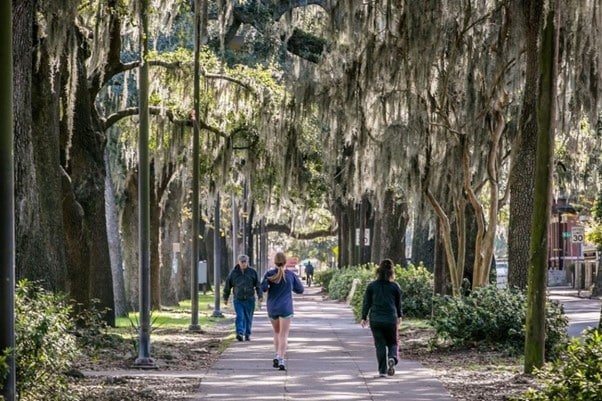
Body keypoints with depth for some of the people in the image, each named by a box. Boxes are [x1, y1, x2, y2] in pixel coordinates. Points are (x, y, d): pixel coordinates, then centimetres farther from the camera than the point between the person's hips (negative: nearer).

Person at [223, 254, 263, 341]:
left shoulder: (252, 272, 3)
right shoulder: (233, 273, 3)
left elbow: (258, 285, 2)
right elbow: (227, 286, 10)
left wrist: (260, 295, -10)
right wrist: (225, 298, 13)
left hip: (249, 299, 1)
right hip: (238, 299, -1)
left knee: (248, 318, 7)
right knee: (240, 316, -14)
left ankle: (247, 335, 18)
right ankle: (239, 333, -24)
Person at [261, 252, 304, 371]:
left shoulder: (270, 274, -4)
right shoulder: (291, 275, -2)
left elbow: (263, 288, -15)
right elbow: (300, 290, 6)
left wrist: (268, 289, 7)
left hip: (272, 309, 2)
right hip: (286, 308, -2)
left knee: (277, 332, 22)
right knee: (284, 335, -5)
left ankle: (276, 355, 10)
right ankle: (281, 360, -19)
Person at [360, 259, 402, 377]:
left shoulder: (372, 286, -1)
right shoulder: (395, 286, -2)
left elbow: (366, 303, 1)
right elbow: (399, 304, 9)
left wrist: (364, 318, 10)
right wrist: (399, 316, 25)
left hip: (375, 320, 0)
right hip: (391, 320, 0)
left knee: (380, 345, 6)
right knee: (392, 343, 14)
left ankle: (382, 370, 2)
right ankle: (392, 358, -16)